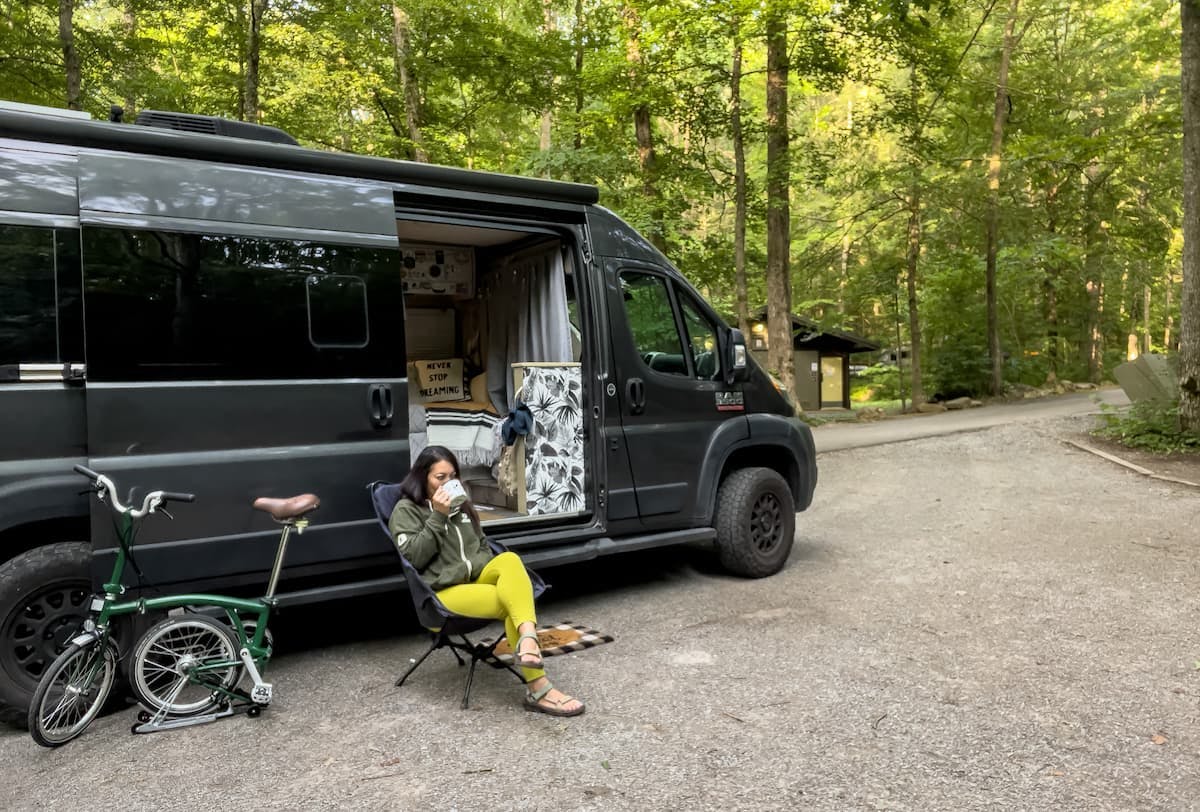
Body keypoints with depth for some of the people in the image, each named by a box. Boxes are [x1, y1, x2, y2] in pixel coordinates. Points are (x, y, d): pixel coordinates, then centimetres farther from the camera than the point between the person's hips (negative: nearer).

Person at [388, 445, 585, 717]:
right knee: (511, 601, -31)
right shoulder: (406, 511, 4)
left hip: (478, 579, 5)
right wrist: (437, 517, -14)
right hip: (445, 592, -5)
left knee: (510, 559, -31)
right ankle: (538, 689, -36)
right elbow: (414, 558, -10)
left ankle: (527, 638, -52)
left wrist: (474, 566, 2)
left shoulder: (461, 505, 23)